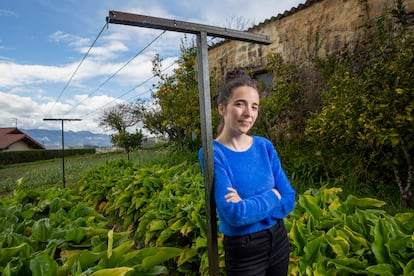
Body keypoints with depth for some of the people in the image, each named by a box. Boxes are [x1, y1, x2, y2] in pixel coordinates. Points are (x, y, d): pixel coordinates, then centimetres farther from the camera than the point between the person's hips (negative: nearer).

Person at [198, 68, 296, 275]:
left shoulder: (265, 146, -4)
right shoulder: (212, 153, -18)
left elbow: (289, 199, -5)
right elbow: (234, 214, -25)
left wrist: (249, 206, -19)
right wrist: (271, 196, -13)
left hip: (278, 240, 5)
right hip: (243, 250, -4)